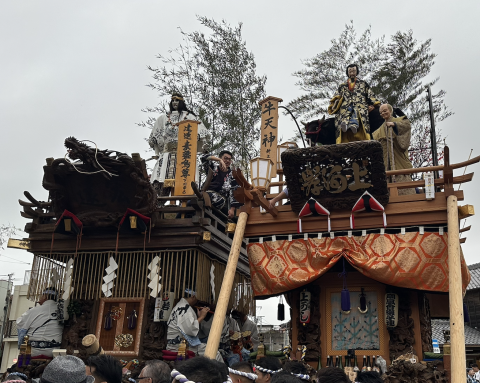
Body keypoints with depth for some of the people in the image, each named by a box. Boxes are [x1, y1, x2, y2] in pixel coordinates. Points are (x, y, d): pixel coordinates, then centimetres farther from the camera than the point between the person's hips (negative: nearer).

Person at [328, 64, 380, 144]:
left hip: (360, 104, -1)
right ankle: (345, 123, -68)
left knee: (356, 111, -40)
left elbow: (370, 95, 21)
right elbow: (336, 97, 25)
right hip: (345, 106, 1)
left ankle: (354, 124, -69)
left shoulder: (363, 84, 32)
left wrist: (372, 104, 3)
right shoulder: (342, 86, 35)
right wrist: (333, 105, 3)